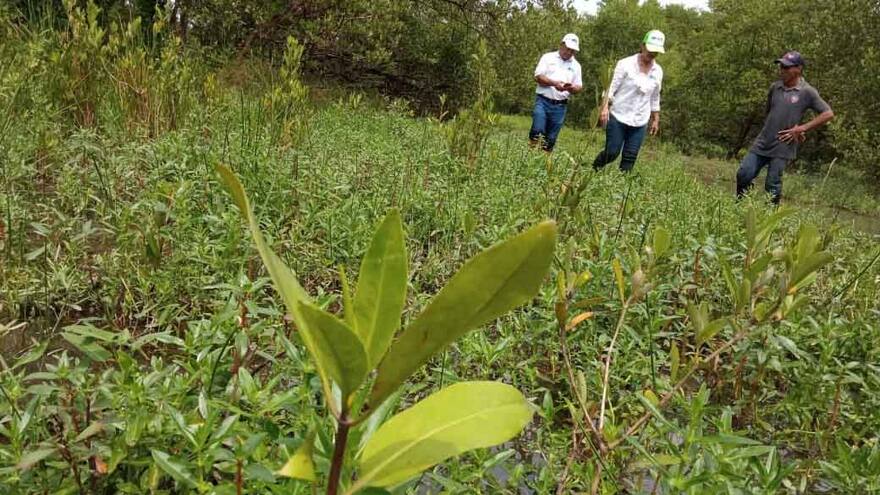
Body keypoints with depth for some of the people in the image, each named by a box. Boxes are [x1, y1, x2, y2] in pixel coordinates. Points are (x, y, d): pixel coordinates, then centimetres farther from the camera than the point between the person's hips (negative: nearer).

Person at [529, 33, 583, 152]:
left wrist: (572, 88, -15)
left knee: (551, 138, 3)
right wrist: (554, 83, -20)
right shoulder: (548, 57, 4)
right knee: (537, 130, -17)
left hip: (560, 106, 3)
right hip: (543, 101, -3)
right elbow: (538, 76, -5)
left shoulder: (576, 65, 12)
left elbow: (579, 87, 10)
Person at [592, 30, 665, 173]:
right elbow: (612, 87, -9)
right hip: (618, 117, -4)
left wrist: (656, 119, 16)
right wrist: (605, 107, -20)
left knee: (630, 157, 1)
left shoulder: (658, 71, 7)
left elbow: (655, 98, 15)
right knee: (612, 153, -3)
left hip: (640, 123, 4)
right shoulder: (626, 64, -7)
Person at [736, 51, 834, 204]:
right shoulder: (774, 87, 6)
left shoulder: (807, 92, -6)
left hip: (783, 147, -4)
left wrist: (801, 129, -11)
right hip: (762, 143, 4)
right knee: (743, 175, -2)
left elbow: (828, 114, -5)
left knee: (772, 186, -3)